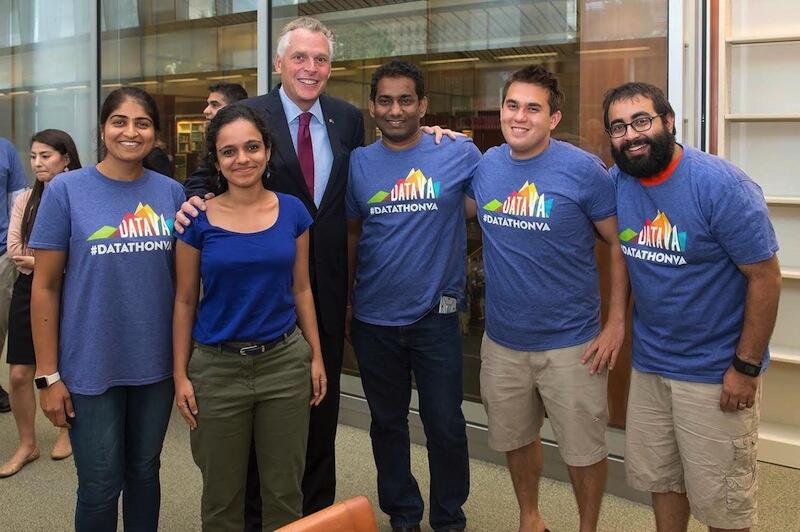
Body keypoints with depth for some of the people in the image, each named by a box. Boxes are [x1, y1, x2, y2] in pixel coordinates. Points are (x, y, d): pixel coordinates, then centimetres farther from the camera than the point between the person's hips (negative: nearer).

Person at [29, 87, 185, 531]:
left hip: (156, 363, 3)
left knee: (144, 470, 18)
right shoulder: (67, 190, -6)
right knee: (101, 486, 7)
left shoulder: (171, 193, 2)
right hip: (91, 368, -2)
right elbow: (45, 287, -5)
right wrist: (48, 375, -8)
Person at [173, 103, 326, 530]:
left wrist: (316, 355, 5)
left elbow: (301, 290, 7)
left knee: (284, 489, 12)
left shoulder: (292, 211, 0)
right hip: (218, 367, -1)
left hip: (285, 362, 2)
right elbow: (184, 301, 0)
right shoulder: (198, 218, -5)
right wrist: (180, 374, -2)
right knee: (221, 493, 12)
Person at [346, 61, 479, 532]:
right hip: (375, 320, 3)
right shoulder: (359, 163, 3)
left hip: (436, 316, -2)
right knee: (388, 423, 15)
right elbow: (352, 234, 9)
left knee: (446, 426, 5)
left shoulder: (459, 153, -5)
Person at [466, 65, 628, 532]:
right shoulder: (485, 166, 0)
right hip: (502, 340, 4)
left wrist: (617, 322, -12)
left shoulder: (584, 170, -13)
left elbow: (620, 245, -8)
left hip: (572, 343, -4)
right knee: (515, 439, 20)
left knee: (584, 450, 10)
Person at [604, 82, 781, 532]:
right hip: (649, 364, 5)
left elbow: (766, 279, -16)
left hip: (717, 372, -5)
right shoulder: (617, 183, -3)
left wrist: (746, 367, -15)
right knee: (659, 478, 20)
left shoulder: (721, 185, -19)